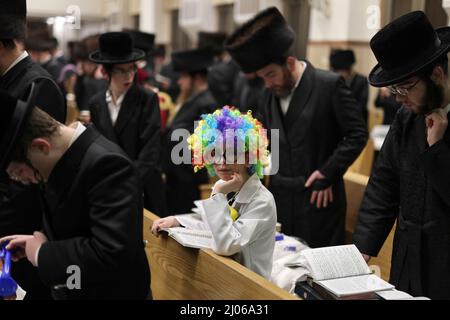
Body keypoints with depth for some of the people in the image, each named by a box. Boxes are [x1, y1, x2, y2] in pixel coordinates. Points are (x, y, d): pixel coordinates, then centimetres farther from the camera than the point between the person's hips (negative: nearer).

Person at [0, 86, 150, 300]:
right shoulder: (61, 157, -1)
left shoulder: (106, 164, -28)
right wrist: (39, 243, 0)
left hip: (110, 293, -8)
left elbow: (113, 254, -36)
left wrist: (42, 254, -23)